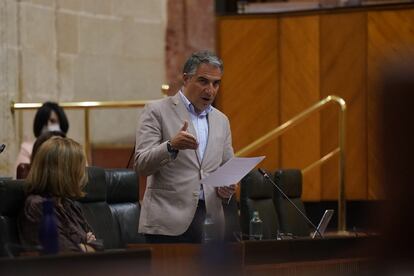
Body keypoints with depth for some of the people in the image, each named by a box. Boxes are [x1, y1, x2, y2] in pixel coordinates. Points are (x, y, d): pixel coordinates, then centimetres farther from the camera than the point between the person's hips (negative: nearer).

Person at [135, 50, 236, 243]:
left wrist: (227, 188, -2)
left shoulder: (221, 121, 18)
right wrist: (171, 146, -26)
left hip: (210, 220, 5)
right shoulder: (157, 111, 0)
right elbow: (141, 165, -8)